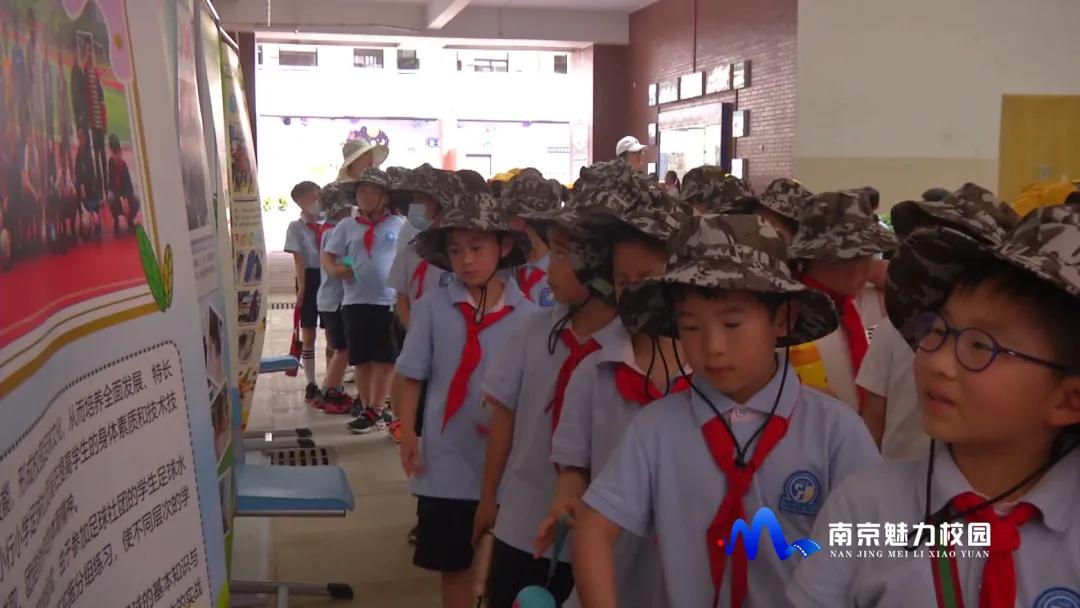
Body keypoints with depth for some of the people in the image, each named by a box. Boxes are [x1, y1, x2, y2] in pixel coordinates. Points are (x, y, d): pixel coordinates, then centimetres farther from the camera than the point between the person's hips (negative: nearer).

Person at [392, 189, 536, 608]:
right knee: (455, 565, 13)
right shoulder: (431, 308, -5)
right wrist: (407, 433, -11)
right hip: (449, 464, 0)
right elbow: (408, 376, -1)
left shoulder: (526, 313, -4)